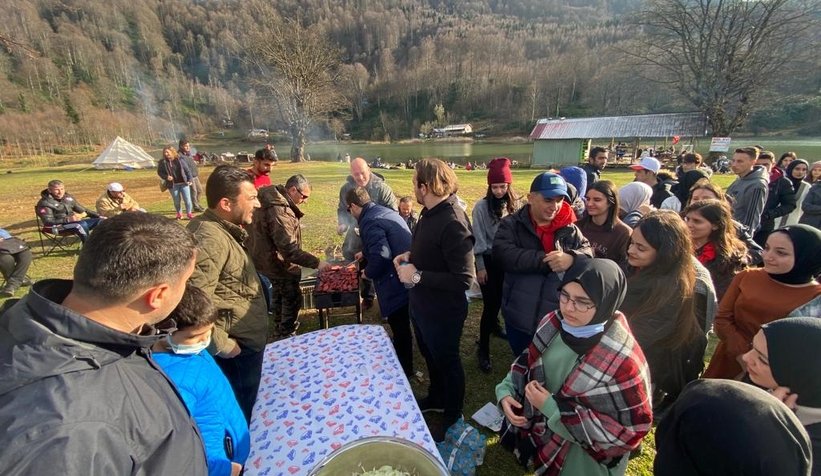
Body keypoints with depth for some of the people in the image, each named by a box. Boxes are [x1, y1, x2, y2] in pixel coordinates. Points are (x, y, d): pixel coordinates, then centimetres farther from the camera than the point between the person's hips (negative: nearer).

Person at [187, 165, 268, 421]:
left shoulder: (221, 229, 4)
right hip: (238, 348, -10)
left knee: (242, 409, 28)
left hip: (245, 341, 10)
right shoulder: (210, 238, -29)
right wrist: (221, 346, -24)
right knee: (241, 414, 13)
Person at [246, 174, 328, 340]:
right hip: (279, 265, -11)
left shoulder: (272, 199, 1)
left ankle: (278, 335, 43)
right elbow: (289, 250, -35)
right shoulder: (279, 211, -31)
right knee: (292, 301, 6)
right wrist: (316, 263, -34)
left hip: (270, 260, 11)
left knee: (279, 298, 25)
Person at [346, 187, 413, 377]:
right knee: (402, 327, 27)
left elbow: (381, 255, -29)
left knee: (400, 330, 8)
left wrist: (368, 272, -9)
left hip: (397, 284, -10)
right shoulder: (386, 211, 14)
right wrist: (365, 253, 44)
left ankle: (403, 371, 26)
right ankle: (404, 366, 47)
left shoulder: (369, 222, -17)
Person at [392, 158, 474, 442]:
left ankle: (453, 418, 41)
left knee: (447, 362, 15)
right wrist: (410, 256, -2)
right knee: (429, 355, 28)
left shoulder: (453, 224, -30)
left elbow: (463, 279, -31)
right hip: (421, 304, 9)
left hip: (442, 311, -9)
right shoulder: (430, 212, -2)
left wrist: (417, 276, -27)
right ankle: (436, 398, 55)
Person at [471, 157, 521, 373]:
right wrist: (480, 266, -10)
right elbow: (479, 239, -11)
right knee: (490, 303, -3)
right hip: (488, 260, -4)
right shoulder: (481, 207, -13)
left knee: (501, 297, 21)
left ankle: (494, 325, 50)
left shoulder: (515, 204, -1)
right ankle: (483, 350, 10)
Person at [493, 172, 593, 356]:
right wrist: (546, 259, -24)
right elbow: (503, 254, -22)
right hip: (520, 318, -1)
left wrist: (572, 258, -26)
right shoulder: (511, 224, -8)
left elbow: (588, 251, -3)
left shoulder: (569, 228, 2)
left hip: (558, 318, 2)